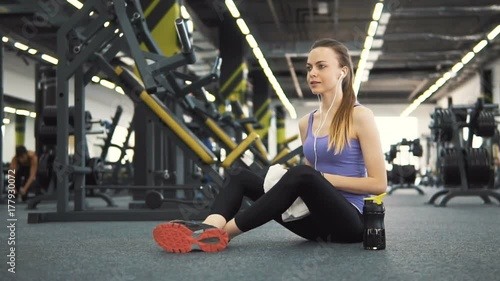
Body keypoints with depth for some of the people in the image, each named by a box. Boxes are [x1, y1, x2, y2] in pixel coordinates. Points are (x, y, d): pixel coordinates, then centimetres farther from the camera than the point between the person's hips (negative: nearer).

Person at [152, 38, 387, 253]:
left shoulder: (359, 116, -5)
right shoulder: (306, 123, 14)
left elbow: (378, 184, -9)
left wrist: (325, 178, -14)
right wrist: (290, 187, -2)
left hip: (348, 220, -7)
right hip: (317, 218, 7)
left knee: (301, 175, -36)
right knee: (238, 176, -6)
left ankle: (223, 233, -33)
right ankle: (210, 228, -38)